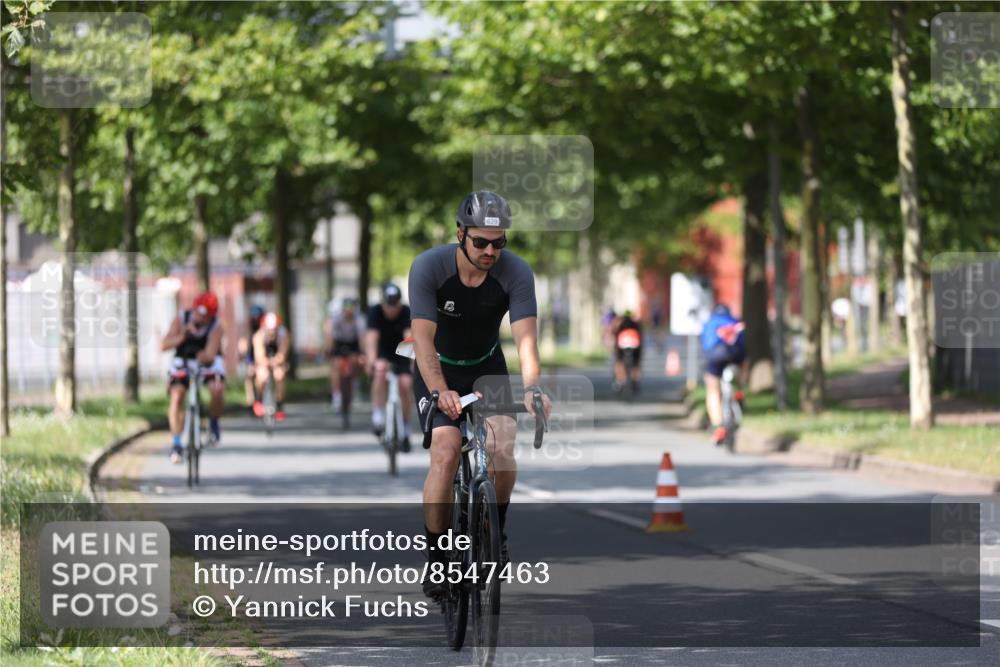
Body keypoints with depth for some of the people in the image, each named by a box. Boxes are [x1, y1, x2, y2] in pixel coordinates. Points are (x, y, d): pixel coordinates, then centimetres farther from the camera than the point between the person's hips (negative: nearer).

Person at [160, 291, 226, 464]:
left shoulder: (216, 327, -24)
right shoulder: (181, 320, -21)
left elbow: (210, 354, -36)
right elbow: (164, 345, -29)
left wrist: (206, 356, -60)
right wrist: (182, 336, -45)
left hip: (207, 363, -1)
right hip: (183, 362, 1)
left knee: (217, 390, -30)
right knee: (176, 396, -21)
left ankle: (214, 423, 0)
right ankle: (176, 443, -12)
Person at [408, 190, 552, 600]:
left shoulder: (516, 273, -21)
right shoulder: (429, 267, -26)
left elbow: (525, 336, -30)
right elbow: (423, 338, -32)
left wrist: (531, 387, -48)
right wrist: (439, 392, -47)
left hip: (486, 366, 2)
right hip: (439, 369, -2)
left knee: (504, 443, -22)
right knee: (446, 449, -23)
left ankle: (496, 534, 2)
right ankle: (435, 561, -13)